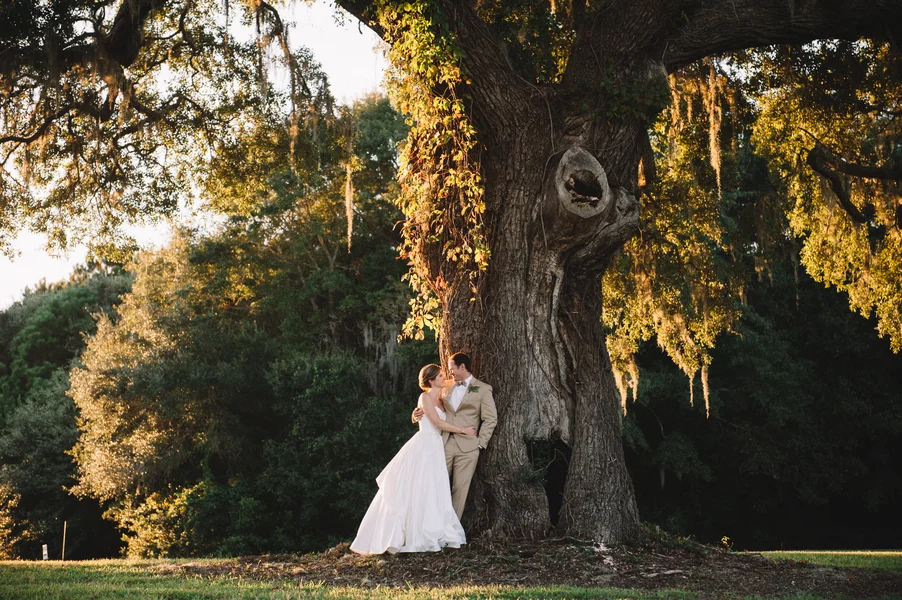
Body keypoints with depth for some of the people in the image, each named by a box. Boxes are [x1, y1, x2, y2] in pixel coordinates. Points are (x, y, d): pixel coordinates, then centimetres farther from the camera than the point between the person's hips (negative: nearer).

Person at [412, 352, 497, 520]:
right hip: (444, 443, 4)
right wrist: (418, 414, 1)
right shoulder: (447, 388, 15)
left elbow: (491, 419, 0)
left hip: (467, 446, -4)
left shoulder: (483, 389, 2)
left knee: (460, 489, 0)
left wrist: (480, 443, -5)